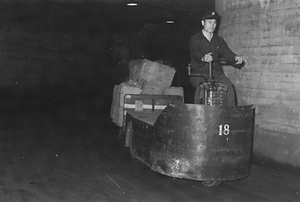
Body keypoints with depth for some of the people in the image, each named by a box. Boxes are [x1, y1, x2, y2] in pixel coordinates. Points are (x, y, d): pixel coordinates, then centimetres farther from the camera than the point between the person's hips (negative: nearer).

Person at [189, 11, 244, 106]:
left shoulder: (219, 40, 18)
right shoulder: (194, 39, 5)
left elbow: (226, 53, 3)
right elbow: (195, 53, -15)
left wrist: (235, 58, -21)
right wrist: (203, 58, -39)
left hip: (216, 73, 3)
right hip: (198, 73, -3)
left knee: (229, 87, -23)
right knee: (201, 87, -33)